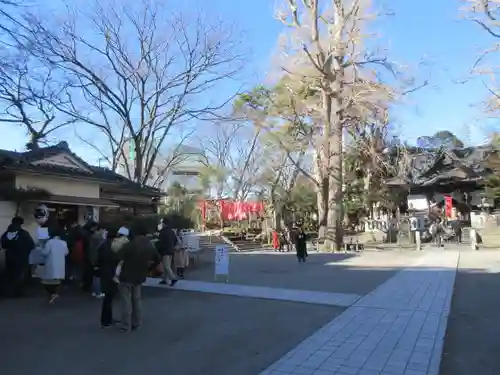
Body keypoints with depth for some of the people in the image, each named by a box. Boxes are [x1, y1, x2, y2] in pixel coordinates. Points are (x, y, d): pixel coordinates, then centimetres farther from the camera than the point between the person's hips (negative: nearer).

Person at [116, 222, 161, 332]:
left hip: (127, 276, -6)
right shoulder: (150, 246, 1)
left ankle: (126, 326, 7)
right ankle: (136, 323, 25)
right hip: (139, 276, 6)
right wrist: (147, 269, 18)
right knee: (136, 299, 19)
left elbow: (118, 257, -24)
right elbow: (158, 260, 11)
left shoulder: (130, 245, -19)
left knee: (126, 301, 3)